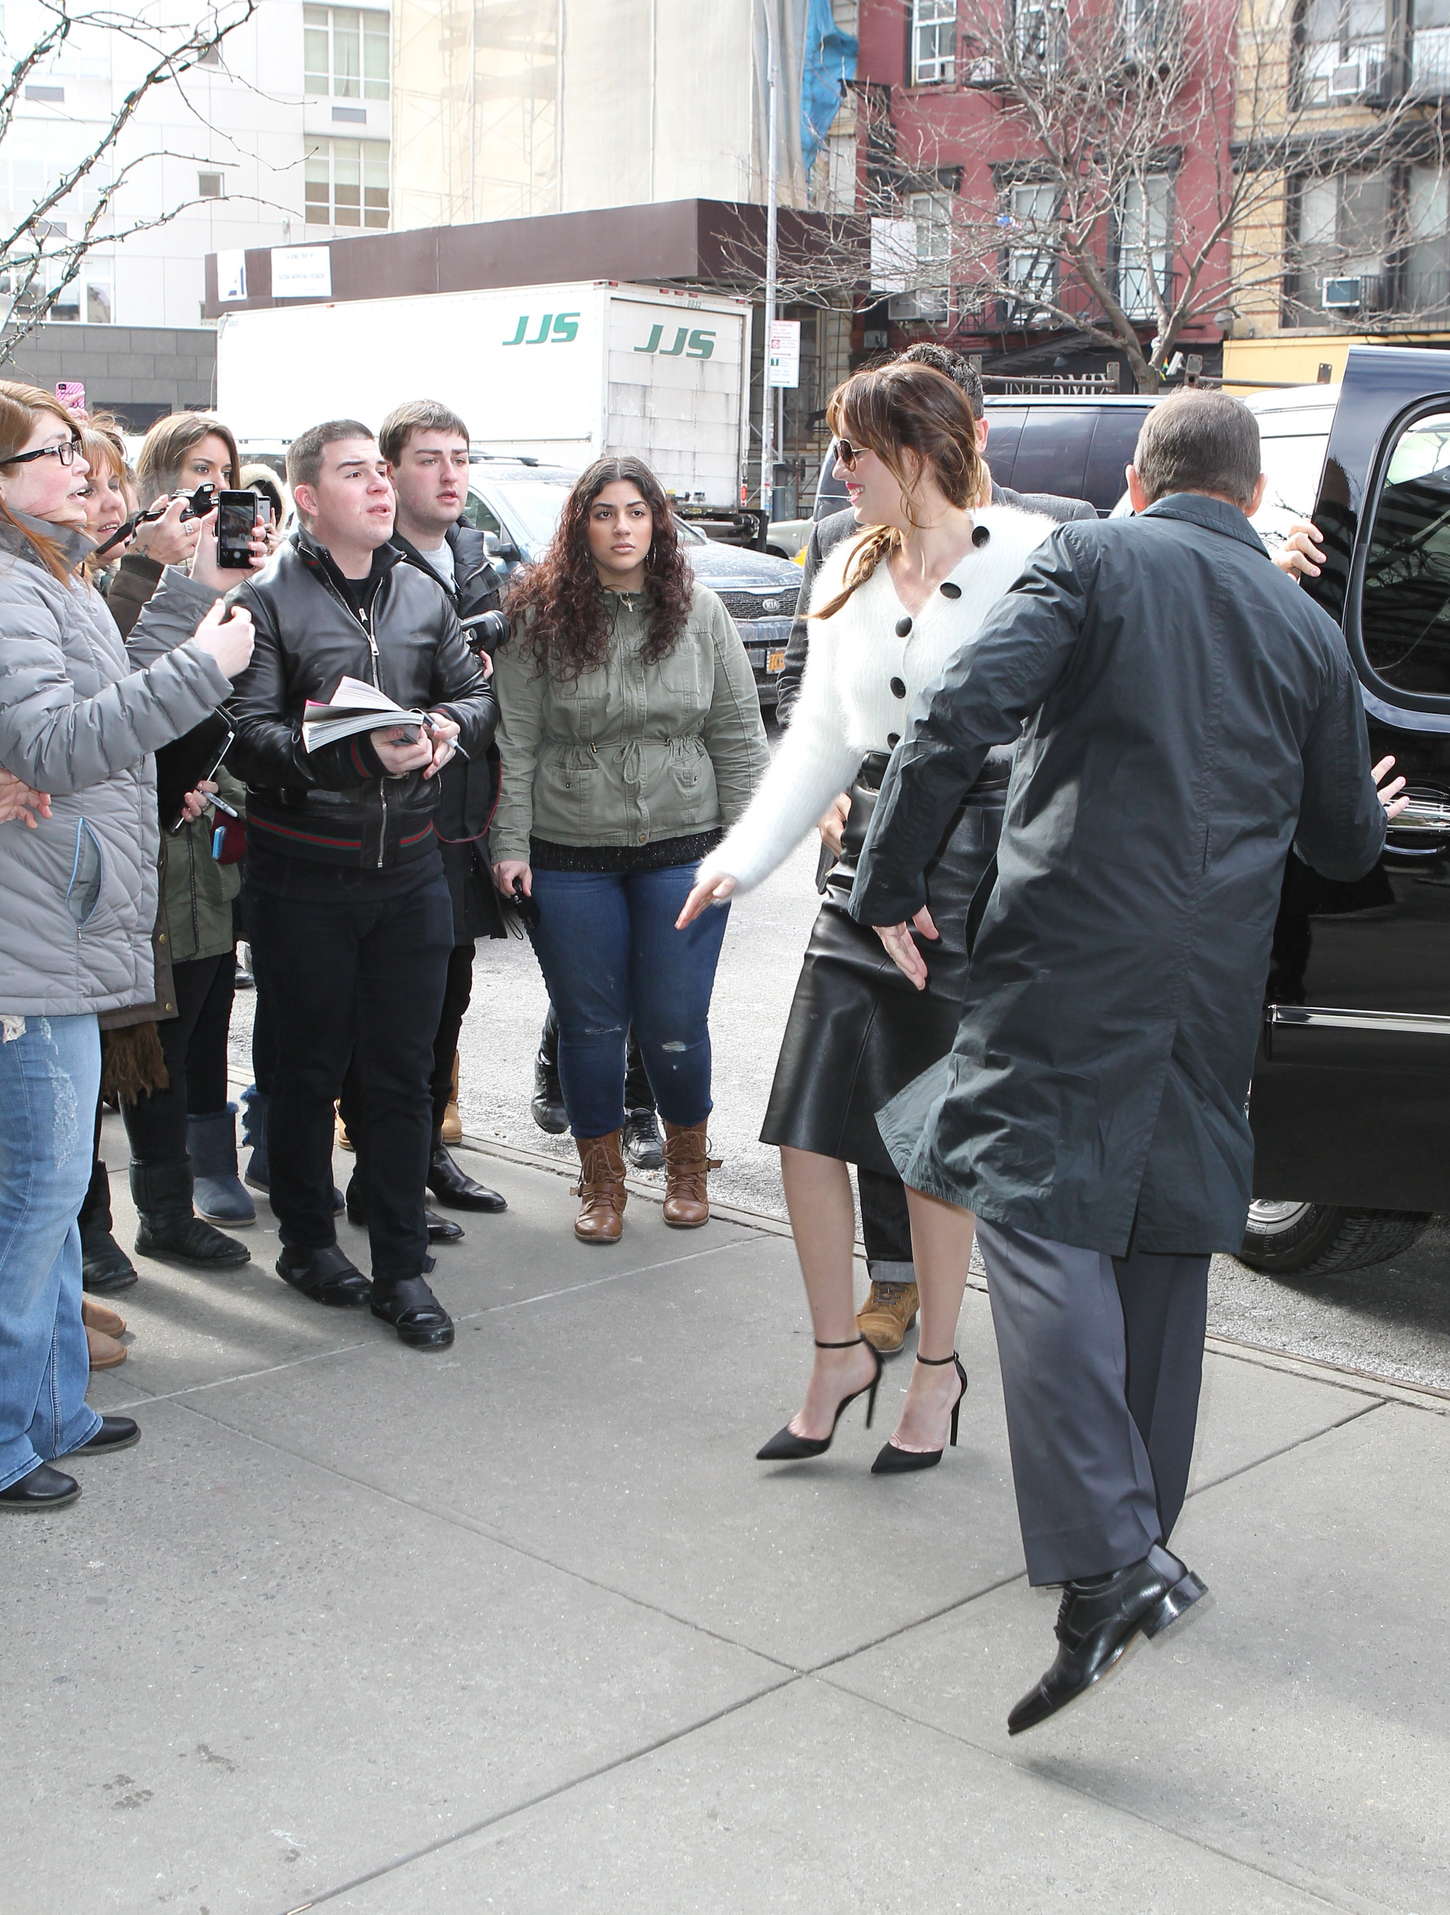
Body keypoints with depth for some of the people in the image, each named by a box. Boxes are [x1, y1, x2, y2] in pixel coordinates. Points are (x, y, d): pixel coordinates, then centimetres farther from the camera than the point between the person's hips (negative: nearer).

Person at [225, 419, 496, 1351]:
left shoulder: (423, 594, 11)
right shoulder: (269, 599, -7)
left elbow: (479, 693, 17)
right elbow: (250, 733, -17)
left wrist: (449, 725, -5)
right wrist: (359, 752, -27)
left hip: (409, 863, 4)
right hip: (304, 873, -4)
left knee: (403, 1071, 7)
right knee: (310, 1066, 9)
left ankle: (402, 1267, 15)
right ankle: (308, 1239, 28)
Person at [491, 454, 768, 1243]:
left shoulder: (699, 613, 2)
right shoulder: (539, 615, -2)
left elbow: (737, 734, 6)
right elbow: (514, 740, -2)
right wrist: (511, 844, -5)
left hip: (683, 851, 0)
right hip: (569, 858, 0)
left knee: (674, 1024, 2)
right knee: (590, 1024, 7)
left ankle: (688, 1167, 28)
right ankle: (601, 1181, 26)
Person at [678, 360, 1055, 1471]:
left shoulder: (1028, 557, -7)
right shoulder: (851, 571, 13)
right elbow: (821, 735, 14)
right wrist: (742, 858, 5)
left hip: (980, 859, -6)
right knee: (806, 1126, 3)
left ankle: (938, 1367, 23)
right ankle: (840, 1355, 21)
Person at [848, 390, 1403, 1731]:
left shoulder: (1094, 561, 1)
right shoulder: (1309, 629, 13)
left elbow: (961, 714, -14)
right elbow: (1343, 844, 20)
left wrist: (890, 882, -5)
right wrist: (1375, 816, 44)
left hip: (1072, 954, -5)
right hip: (1214, 982, 5)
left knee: (1042, 1223, -7)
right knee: (1167, 1245, 15)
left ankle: (1105, 1562, -18)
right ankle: (1146, 1534, 25)